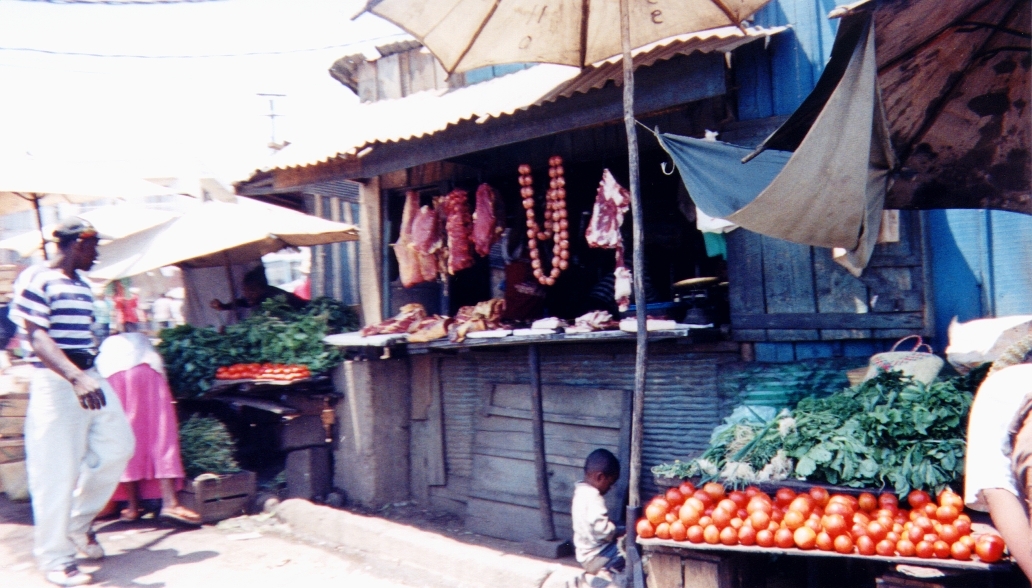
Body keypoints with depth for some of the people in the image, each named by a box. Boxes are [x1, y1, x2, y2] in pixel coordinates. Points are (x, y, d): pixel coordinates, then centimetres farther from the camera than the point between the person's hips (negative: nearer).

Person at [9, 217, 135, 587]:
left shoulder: (81, 285, 14)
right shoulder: (37, 280, -11)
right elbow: (35, 336, -22)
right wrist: (76, 377, -34)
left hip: (89, 376, 8)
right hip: (55, 381, -8)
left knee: (117, 447, 8)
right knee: (56, 470, -3)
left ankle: (80, 521, 28)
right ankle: (54, 558, 9)